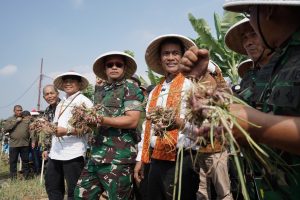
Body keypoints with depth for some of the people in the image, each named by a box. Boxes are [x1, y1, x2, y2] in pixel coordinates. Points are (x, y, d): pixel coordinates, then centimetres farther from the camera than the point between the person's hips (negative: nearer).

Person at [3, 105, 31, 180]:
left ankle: (26, 176, 20)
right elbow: (6, 128, -11)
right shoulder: (10, 119, 5)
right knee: (13, 161, 5)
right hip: (14, 144, -1)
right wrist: (16, 121, -12)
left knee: (25, 160, 9)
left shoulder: (27, 119, 9)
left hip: (25, 144, 2)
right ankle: (13, 177, 15)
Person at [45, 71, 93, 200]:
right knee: (52, 186, 16)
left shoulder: (84, 101, -4)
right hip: (55, 152, 8)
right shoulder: (61, 103, 19)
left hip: (73, 154, -8)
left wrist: (67, 131, -22)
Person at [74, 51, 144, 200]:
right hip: (96, 155, 7)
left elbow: (132, 121, -15)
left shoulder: (130, 89, -3)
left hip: (118, 157, -7)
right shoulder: (102, 92, 18)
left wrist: (102, 119, -20)